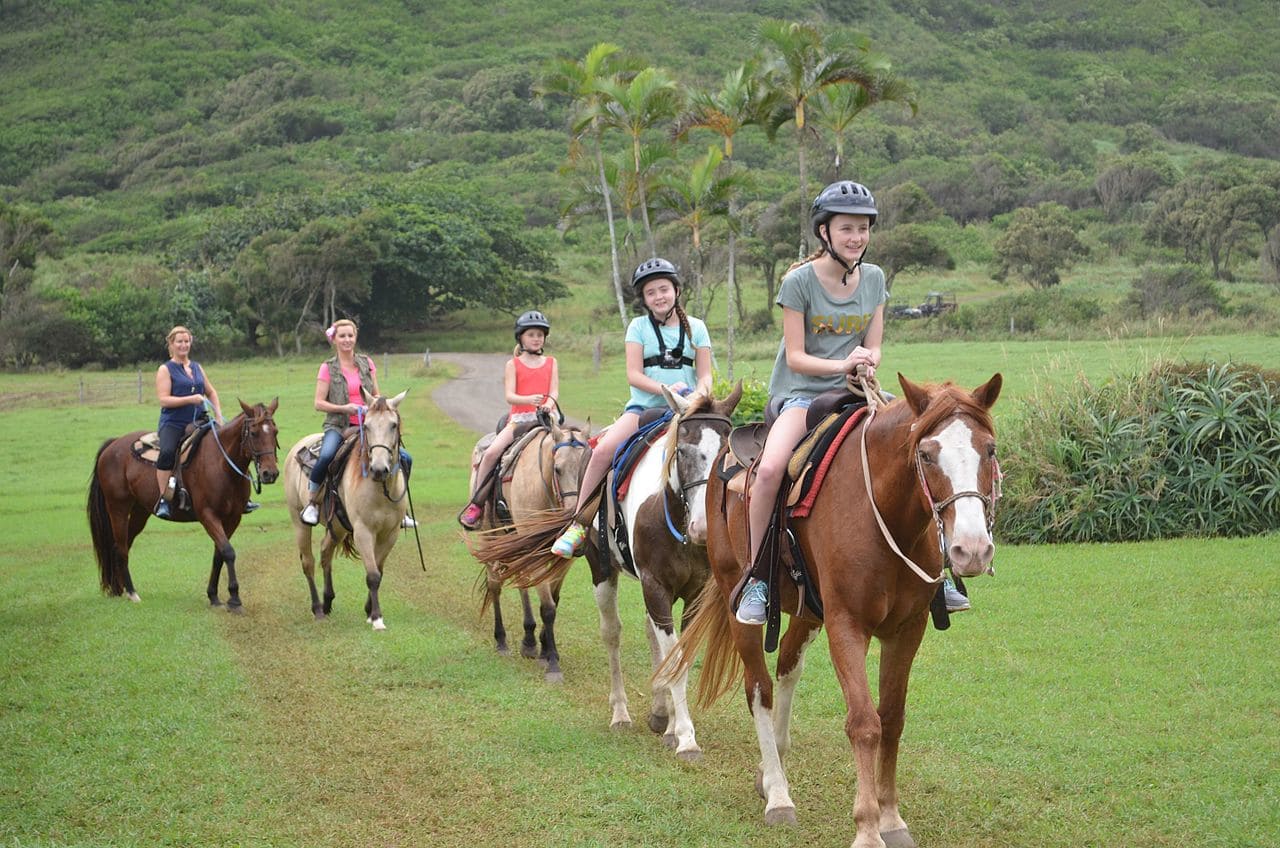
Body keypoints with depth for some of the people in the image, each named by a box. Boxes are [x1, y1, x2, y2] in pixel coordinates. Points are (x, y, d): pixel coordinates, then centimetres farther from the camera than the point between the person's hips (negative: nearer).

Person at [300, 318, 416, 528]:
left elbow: (376, 395, 16)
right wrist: (344, 408, -17)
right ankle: (312, 503, -16)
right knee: (326, 456, -36)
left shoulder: (366, 363, 11)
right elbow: (319, 403, -3)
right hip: (338, 426, -4)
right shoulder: (328, 368, 0)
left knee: (404, 458, -10)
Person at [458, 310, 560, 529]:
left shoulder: (551, 363, 13)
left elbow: (554, 391, 1)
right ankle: (476, 503, -7)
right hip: (519, 418, -1)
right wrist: (529, 399, -26)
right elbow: (510, 396, -5)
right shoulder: (513, 364, 8)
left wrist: (549, 403, -23)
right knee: (491, 452, -20)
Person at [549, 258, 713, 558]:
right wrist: (666, 389, -19)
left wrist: (698, 396, -17)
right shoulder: (639, 327, 5)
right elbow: (634, 374, -4)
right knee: (604, 449, -25)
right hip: (644, 406, -1)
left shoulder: (696, 328, 9)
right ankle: (579, 524, -15)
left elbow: (705, 376, 5)